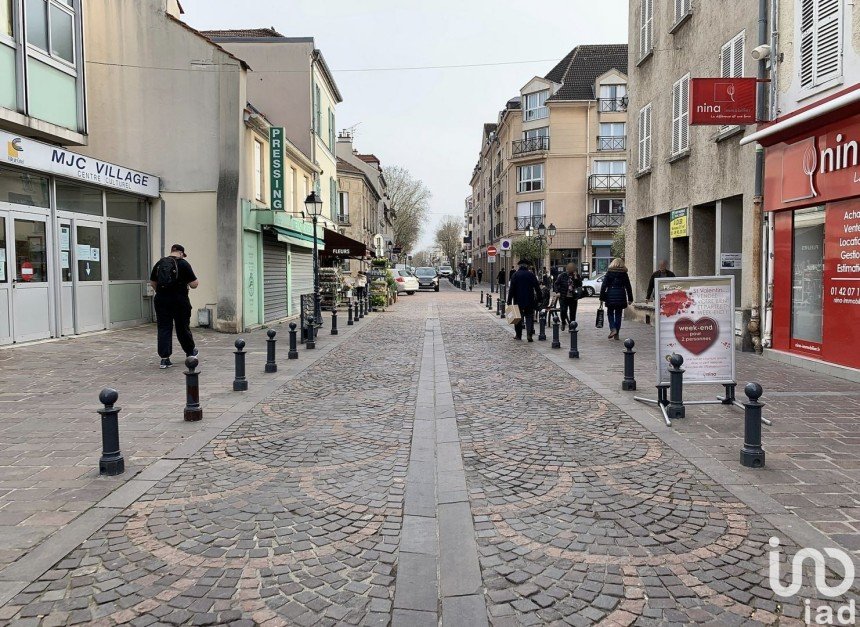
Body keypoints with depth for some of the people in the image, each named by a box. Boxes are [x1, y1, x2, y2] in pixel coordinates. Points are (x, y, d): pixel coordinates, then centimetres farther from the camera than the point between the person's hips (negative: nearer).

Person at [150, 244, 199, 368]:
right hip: (180, 300, -3)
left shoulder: (159, 263, 8)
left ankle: (164, 358, 0)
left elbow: (152, 283, 15)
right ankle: (190, 351, 31)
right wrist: (196, 283, 15)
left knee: (163, 328, 4)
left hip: (161, 300, 3)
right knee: (183, 327, 11)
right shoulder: (183, 264, -6)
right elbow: (194, 284, -8)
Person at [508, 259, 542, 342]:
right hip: (529, 301, 0)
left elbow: (512, 289, -7)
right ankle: (530, 334, -10)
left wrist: (509, 300, -5)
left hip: (518, 301, 0)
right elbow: (537, 288, 0)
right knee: (529, 317, 5)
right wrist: (539, 299, 7)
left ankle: (518, 335, 16)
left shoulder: (515, 274, -4)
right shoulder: (531, 274, -1)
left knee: (518, 318, 11)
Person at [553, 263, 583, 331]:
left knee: (572, 313, 4)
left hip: (573, 298, 2)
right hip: (564, 297, -1)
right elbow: (556, 284, 6)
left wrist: (576, 278, -18)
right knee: (563, 311, -14)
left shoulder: (577, 276, 4)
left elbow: (580, 285, -8)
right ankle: (563, 323, 14)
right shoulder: (562, 275, 1)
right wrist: (557, 292, -6)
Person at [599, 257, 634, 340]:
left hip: (610, 296, -1)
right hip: (621, 296, 2)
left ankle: (612, 329, -11)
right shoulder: (624, 274, 6)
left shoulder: (609, 273, 2)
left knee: (610, 313, 11)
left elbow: (604, 286, -2)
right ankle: (616, 334, 11)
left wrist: (601, 298, 0)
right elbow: (628, 287, 7)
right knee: (618, 314, 9)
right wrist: (630, 299, 13)